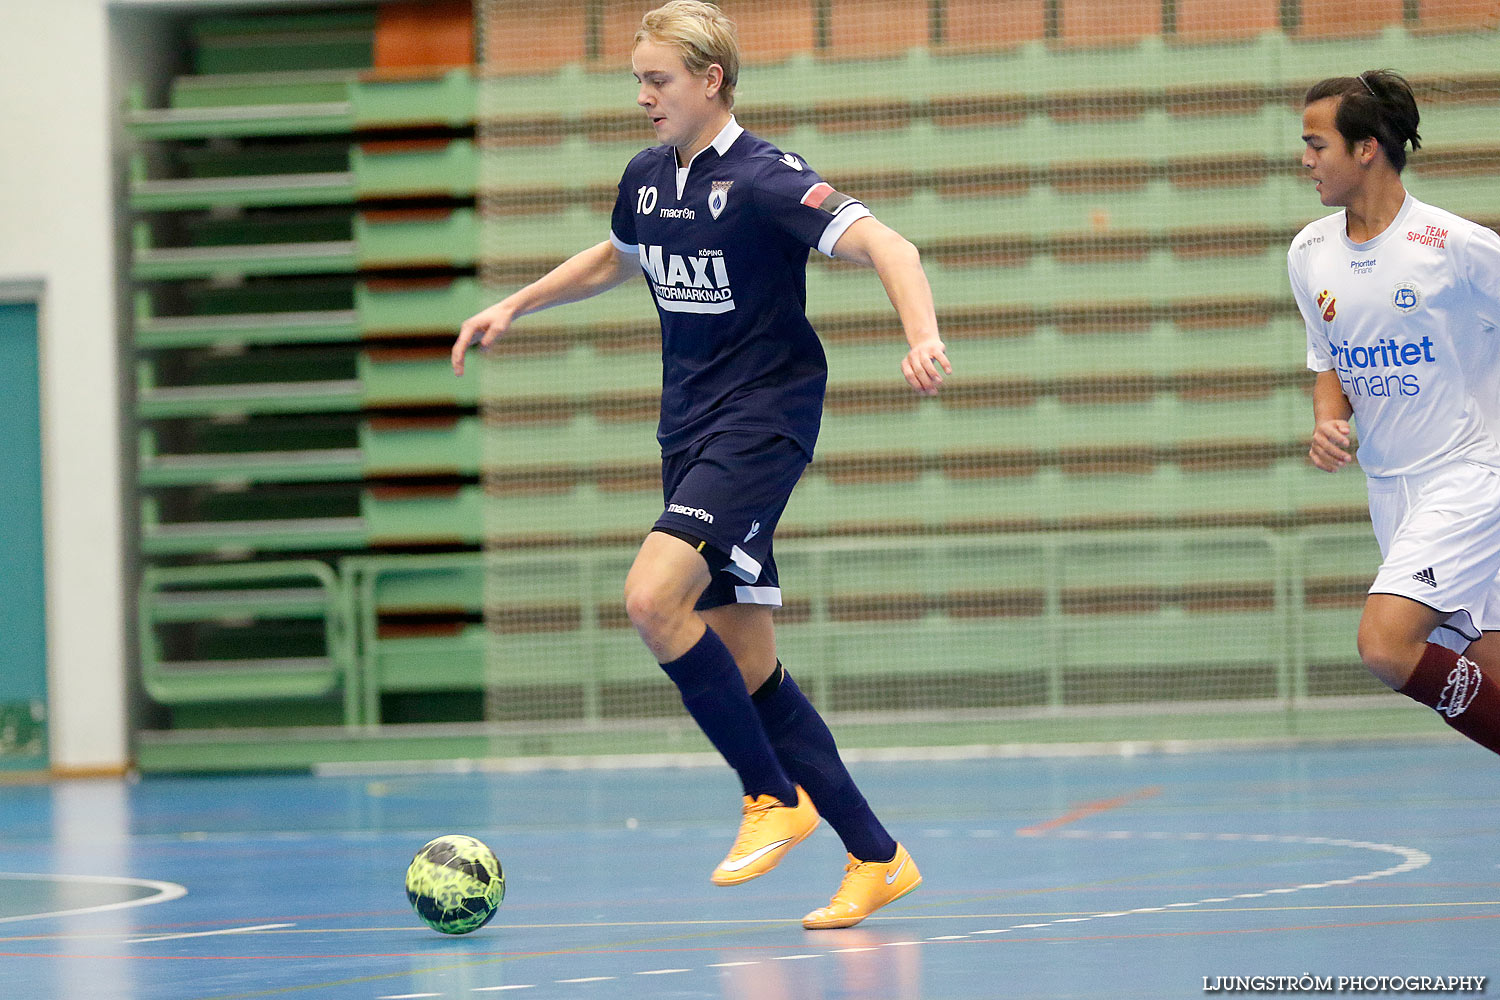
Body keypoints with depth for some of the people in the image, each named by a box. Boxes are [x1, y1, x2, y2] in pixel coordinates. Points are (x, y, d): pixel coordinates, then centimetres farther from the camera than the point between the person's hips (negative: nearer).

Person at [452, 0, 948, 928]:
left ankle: (775, 797, -10)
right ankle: (876, 858, 12)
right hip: (689, 427, 8)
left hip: (763, 421, -8)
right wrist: (513, 305, 29)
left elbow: (886, 245, -24)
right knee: (745, 659, 5)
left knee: (654, 597, -25)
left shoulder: (764, 178, -14)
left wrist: (924, 336, -41)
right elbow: (616, 259, 32)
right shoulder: (647, 177, 9)